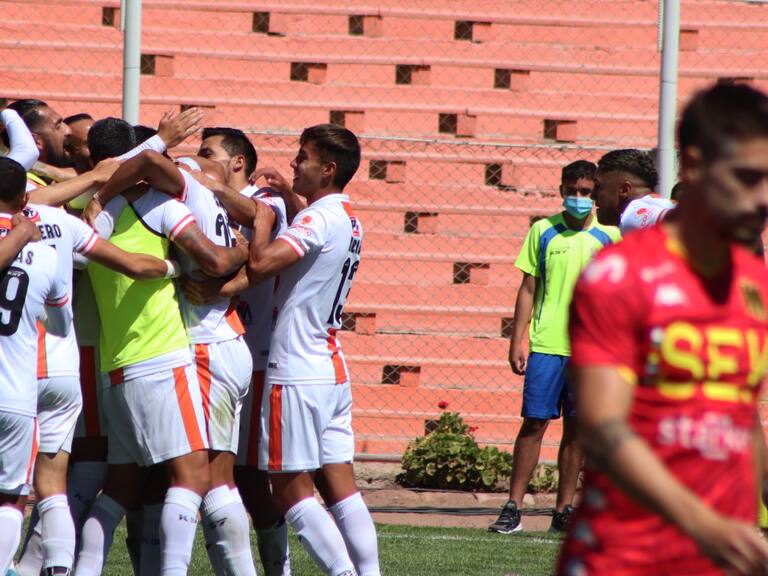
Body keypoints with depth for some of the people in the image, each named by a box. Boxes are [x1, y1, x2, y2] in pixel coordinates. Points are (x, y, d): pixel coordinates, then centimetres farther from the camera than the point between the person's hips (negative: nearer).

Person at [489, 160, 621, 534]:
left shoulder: (609, 237, 6)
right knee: (534, 423, -5)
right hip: (546, 345, -1)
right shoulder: (543, 231, 5)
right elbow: (528, 290, 7)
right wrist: (516, 342, 1)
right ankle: (513, 507, -2)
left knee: (576, 429, 4)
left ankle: (564, 511, 9)